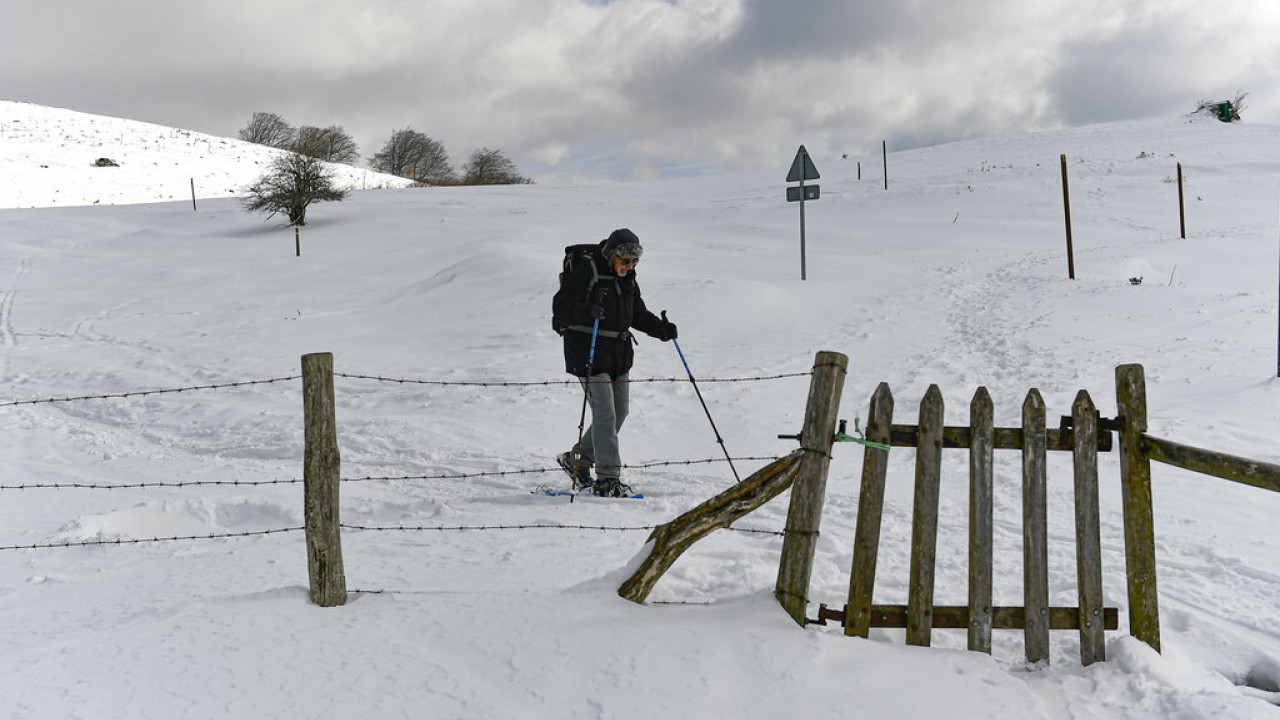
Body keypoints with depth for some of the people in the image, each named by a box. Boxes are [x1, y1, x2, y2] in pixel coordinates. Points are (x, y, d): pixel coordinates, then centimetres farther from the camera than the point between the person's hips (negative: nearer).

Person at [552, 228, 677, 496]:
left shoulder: (628, 279, 11)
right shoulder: (586, 271, -11)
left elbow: (638, 314, 18)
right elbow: (560, 306, -16)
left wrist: (661, 329, 1)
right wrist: (587, 312, -34)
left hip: (619, 354, 8)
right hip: (588, 352, -8)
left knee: (620, 411, 11)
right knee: (605, 414, -11)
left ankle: (577, 459, 27)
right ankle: (607, 479, -4)